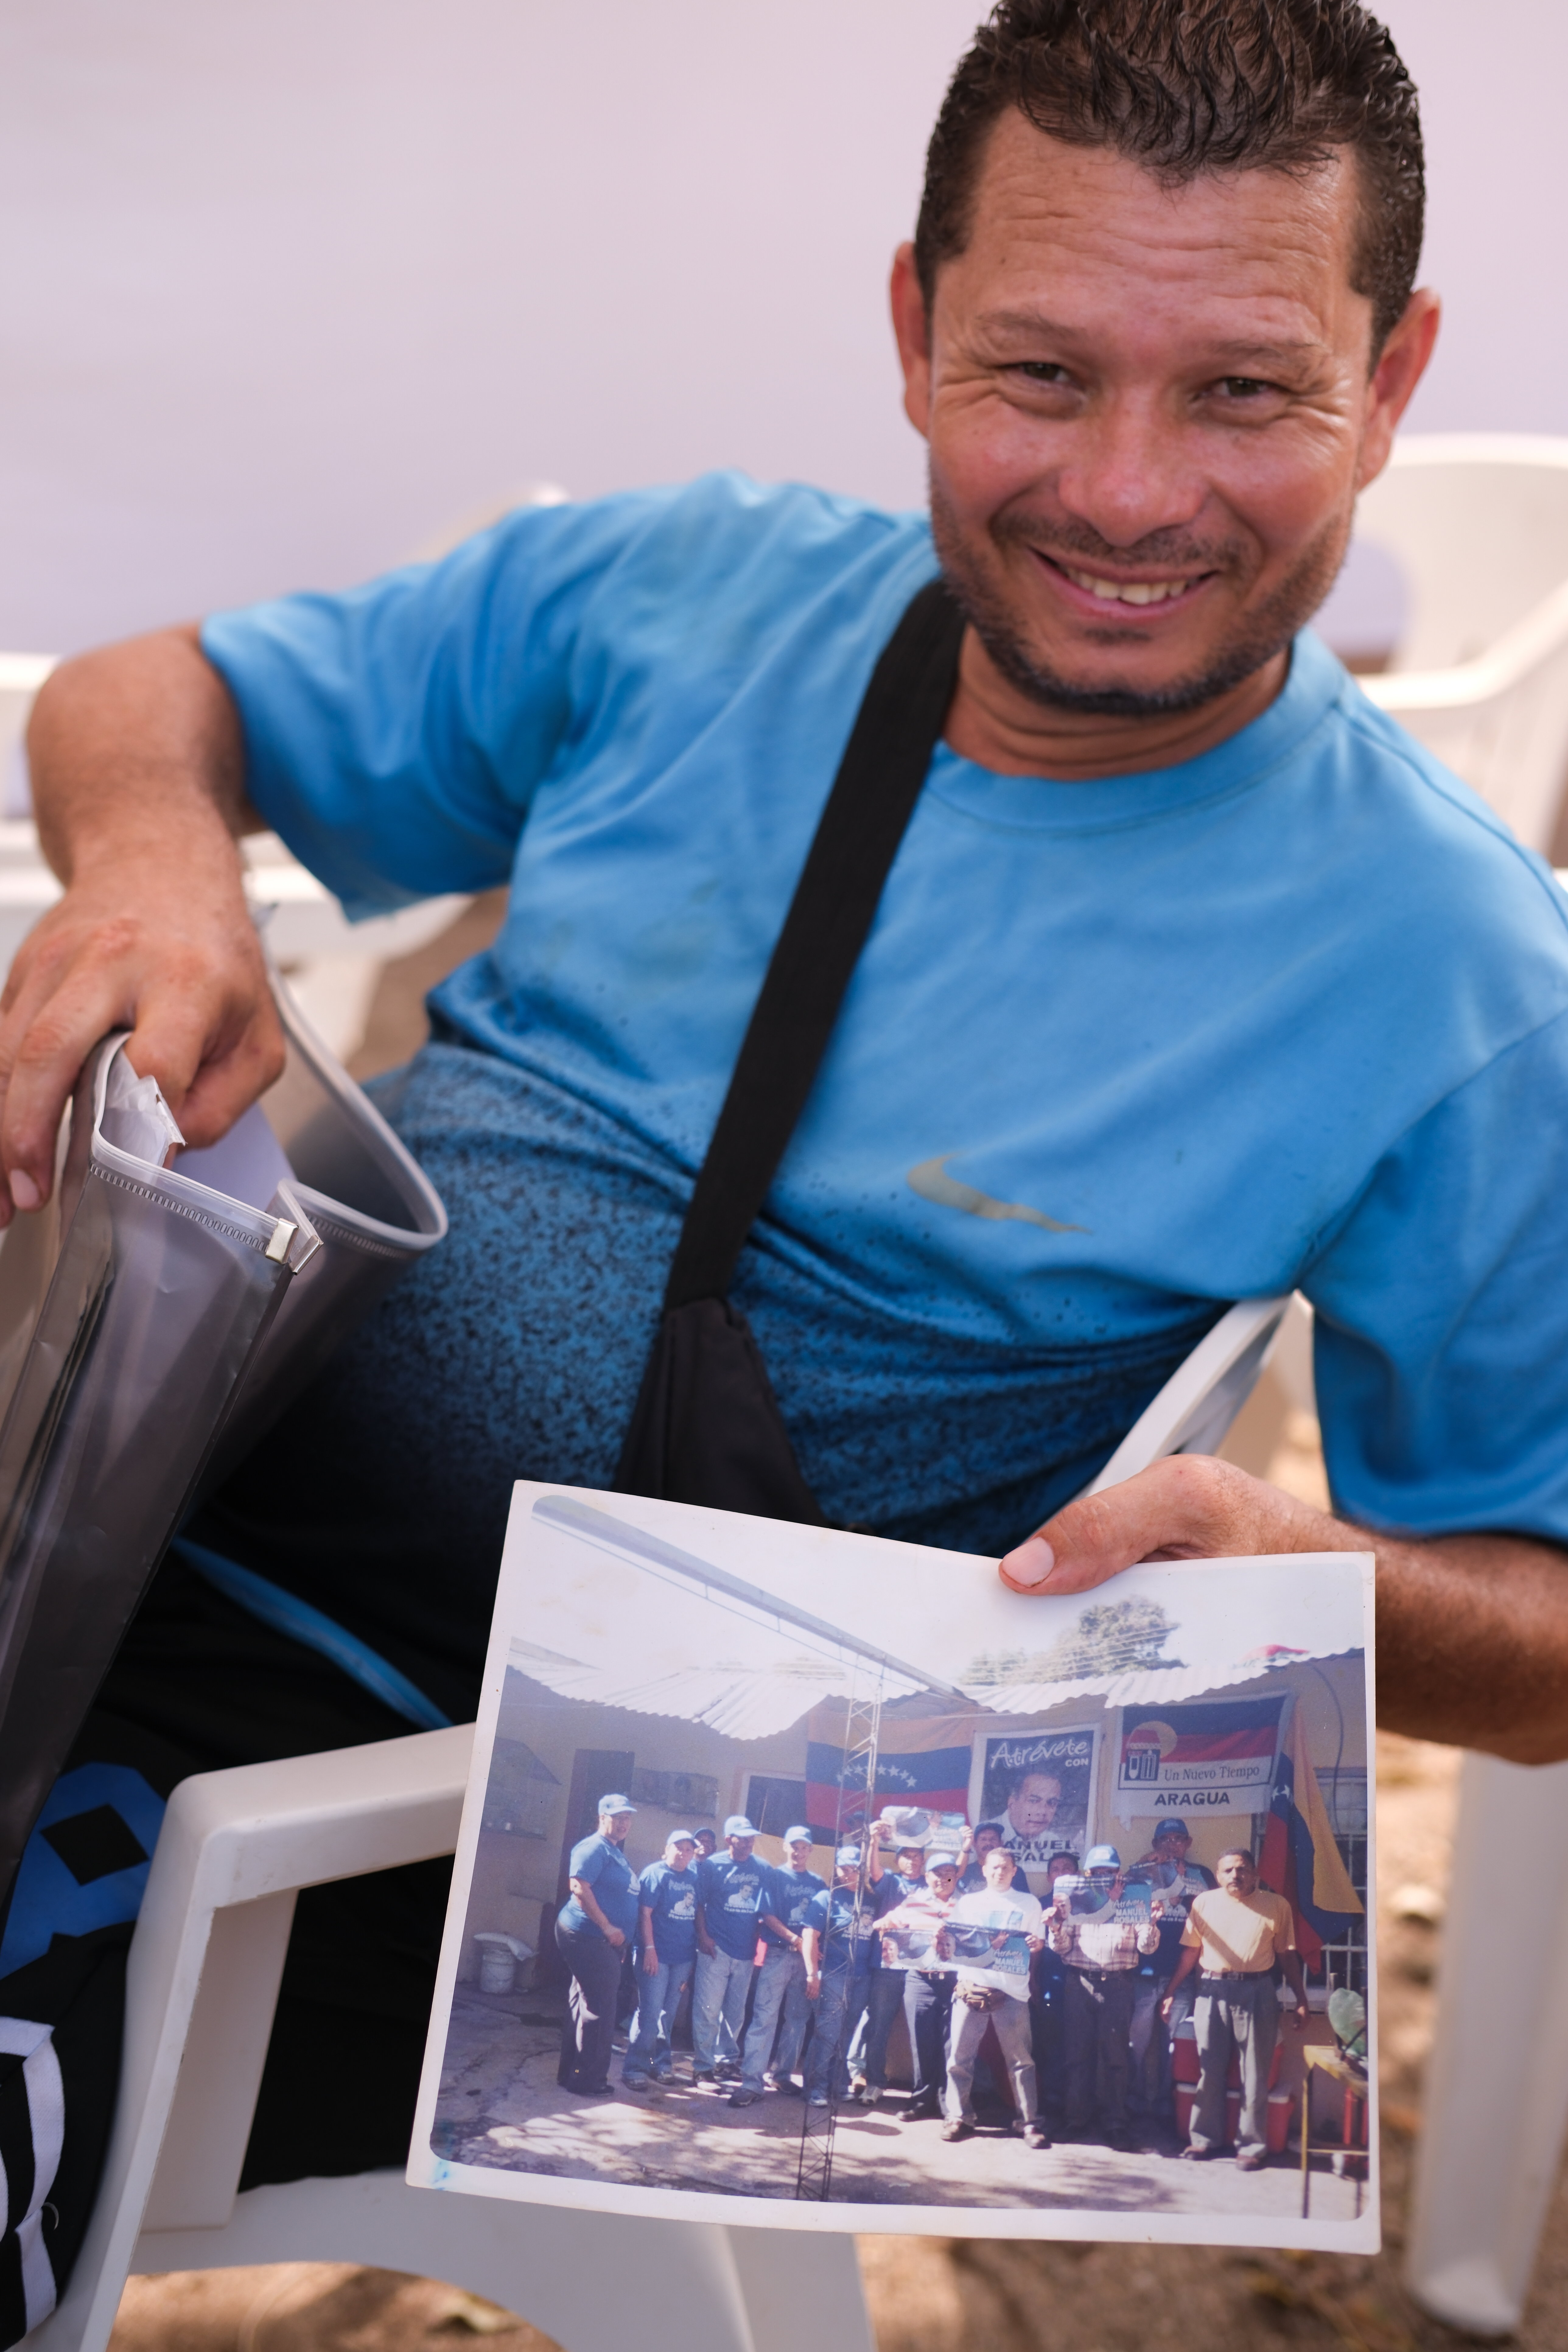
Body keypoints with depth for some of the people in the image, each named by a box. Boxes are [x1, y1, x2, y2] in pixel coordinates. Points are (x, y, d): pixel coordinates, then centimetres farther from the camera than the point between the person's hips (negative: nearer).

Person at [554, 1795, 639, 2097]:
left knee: (584, 2008, 15)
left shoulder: (616, 1852, 19)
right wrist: (608, 1928, -21)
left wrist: (618, 1935, 22)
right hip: (589, 1938, -10)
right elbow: (579, 1887, -23)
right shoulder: (594, 1848, -12)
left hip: (607, 1942, 10)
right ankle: (587, 2080, -3)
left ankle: (571, 2073, 23)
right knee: (598, 2010, -8)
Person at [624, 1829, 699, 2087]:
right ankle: (634, 2068, -1)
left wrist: (698, 1949, 12)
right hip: (657, 1955, -6)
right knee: (650, 2012, -7)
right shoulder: (656, 1874, -6)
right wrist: (650, 1949, -17)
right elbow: (645, 1913, -11)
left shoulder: (694, 1879, 11)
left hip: (683, 1957, 6)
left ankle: (661, 2063, 22)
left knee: (669, 2013, 13)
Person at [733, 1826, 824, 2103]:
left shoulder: (819, 1884, 14)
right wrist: (795, 1940, -16)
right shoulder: (776, 1877, 3)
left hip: (808, 1956, 5)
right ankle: (752, 2081, -14)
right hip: (778, 1953, -4)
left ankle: (781, 2075, 19)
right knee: (765, 2016, -11)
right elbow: (769, 1916, -5)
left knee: (798, 2018, 8)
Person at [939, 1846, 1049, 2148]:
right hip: (971, 1986, 1)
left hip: (1012, 1991, -1)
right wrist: (942, 1939, -6)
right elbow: (952, 1946, 16)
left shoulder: (1030, 1903, 15)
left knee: (1021, 2059, -4)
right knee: (960, 2056, -2)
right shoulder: (968, 1903, 17)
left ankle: (1030, 2122, 1)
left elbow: (1038, 1947, 14)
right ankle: (959, 2117, 8)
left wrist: (1037, 1945, -9)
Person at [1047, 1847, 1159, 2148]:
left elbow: (1147, 1946, 5)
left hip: (1117, 1984, -1)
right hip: (1079, 1982, 1)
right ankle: (1077, 2119, 10)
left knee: (1115, 2056, -3)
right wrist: (1057, 1925, -9)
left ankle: (1116, 2123, 1)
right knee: (1079, 2053, 2)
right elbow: (1062, 1948, 10)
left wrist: (1151, 1923, -13)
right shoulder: (1074, 1902, 12)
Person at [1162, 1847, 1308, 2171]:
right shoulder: (1204, 1903, 10)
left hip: (1257, 1992, -2)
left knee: (1255, 2073, 0)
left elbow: (1287, 1955, 8)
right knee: (1210, 2068, 6)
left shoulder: (1276, 1906, 6)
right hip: (1212, 1991, 2)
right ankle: (1206, 2138, 17)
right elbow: (1190, 1952, 12)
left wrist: (1300, 2000, 3)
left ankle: (1253, 2146, 8)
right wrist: (1172, 1992, 8)